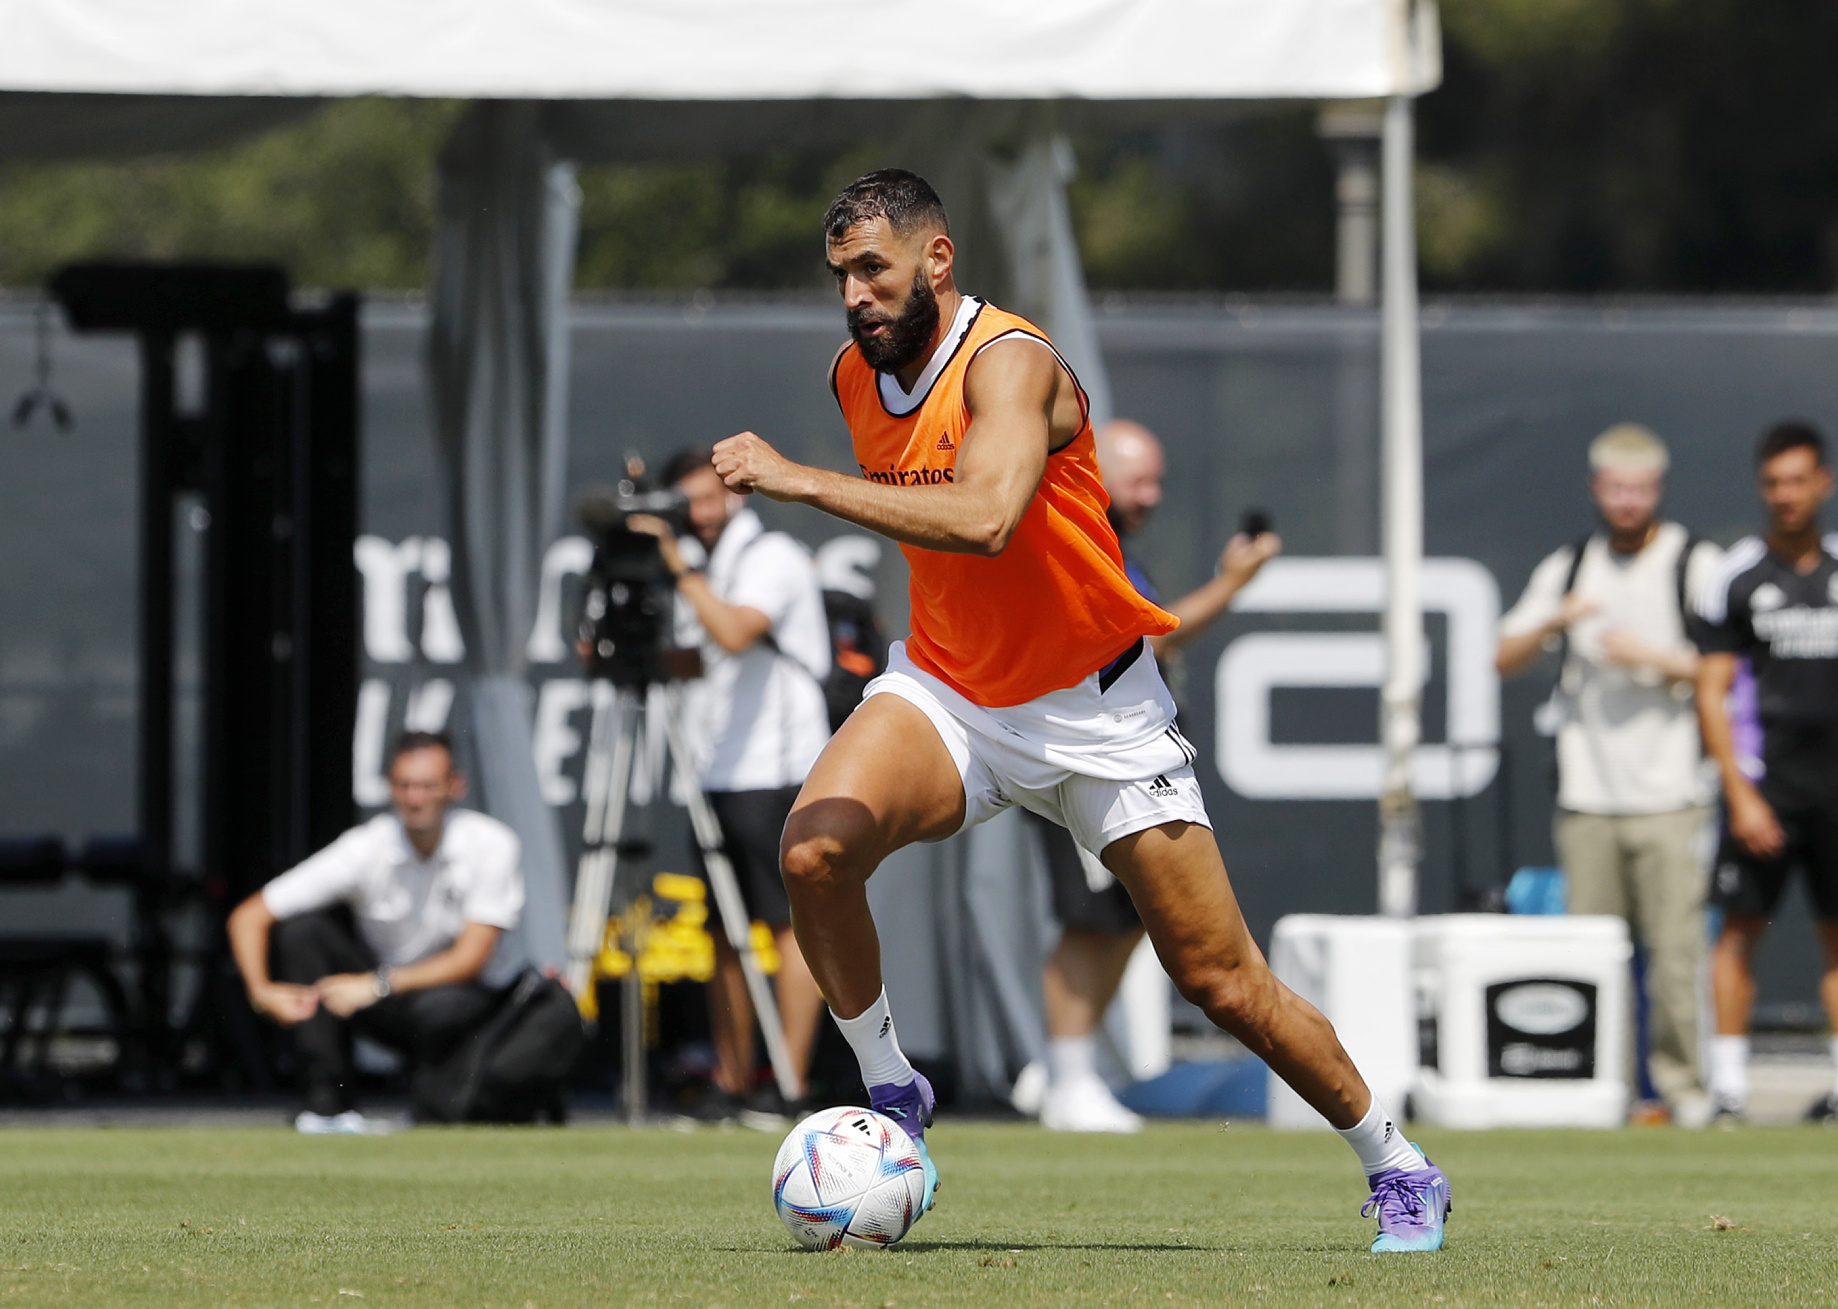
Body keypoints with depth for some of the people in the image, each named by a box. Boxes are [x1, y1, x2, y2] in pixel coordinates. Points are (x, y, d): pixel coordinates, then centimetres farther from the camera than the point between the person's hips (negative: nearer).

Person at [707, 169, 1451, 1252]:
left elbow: (983, 519, -43)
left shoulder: (1011, 362, -23)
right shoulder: (854, 376, 0)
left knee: (1224, 982, -1)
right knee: (815, 847, -25)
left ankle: (1398, 1168, 19)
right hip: (948, 693, 5)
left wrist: (801, 482, -41)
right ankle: (892, 1094, -6)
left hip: (1097, 707, -5)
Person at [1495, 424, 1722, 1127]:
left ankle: (1682, 1085, -5)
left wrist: (1653, 657, -13)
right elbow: (1505, 660, 12)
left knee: (1676, 949, -10)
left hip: (1671, 798, -3)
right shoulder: (1566, 568, 15)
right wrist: (1553, 623, -6)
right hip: (1587, 798, 3)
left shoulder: (1698, 565, 3)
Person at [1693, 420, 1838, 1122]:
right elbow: (1711, 693, -3)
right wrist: (1741, 795, -10)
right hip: (1766, 781, -3)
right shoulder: (1736, 576, 0)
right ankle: (1728, 1083, -2)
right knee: (1741, 927, -5)